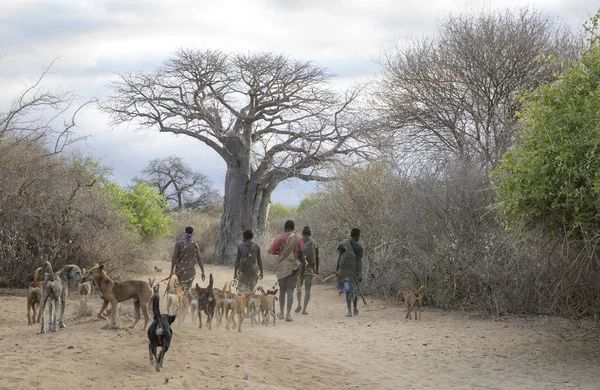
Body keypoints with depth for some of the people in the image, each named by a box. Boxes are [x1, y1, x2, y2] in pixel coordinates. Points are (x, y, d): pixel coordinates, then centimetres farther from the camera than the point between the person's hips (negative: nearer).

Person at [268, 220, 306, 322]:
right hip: (294, 267, 0)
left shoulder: (280, 238, -4)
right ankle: (288, 314, -13)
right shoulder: (298, 239, -1)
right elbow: (302, 254, -2)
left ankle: (281, 313, 22)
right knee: (290, 290, -1)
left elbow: (271, 251, -5)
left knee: (282, 290, 15)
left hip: (282, 267, 0)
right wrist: (302, 266, 5)